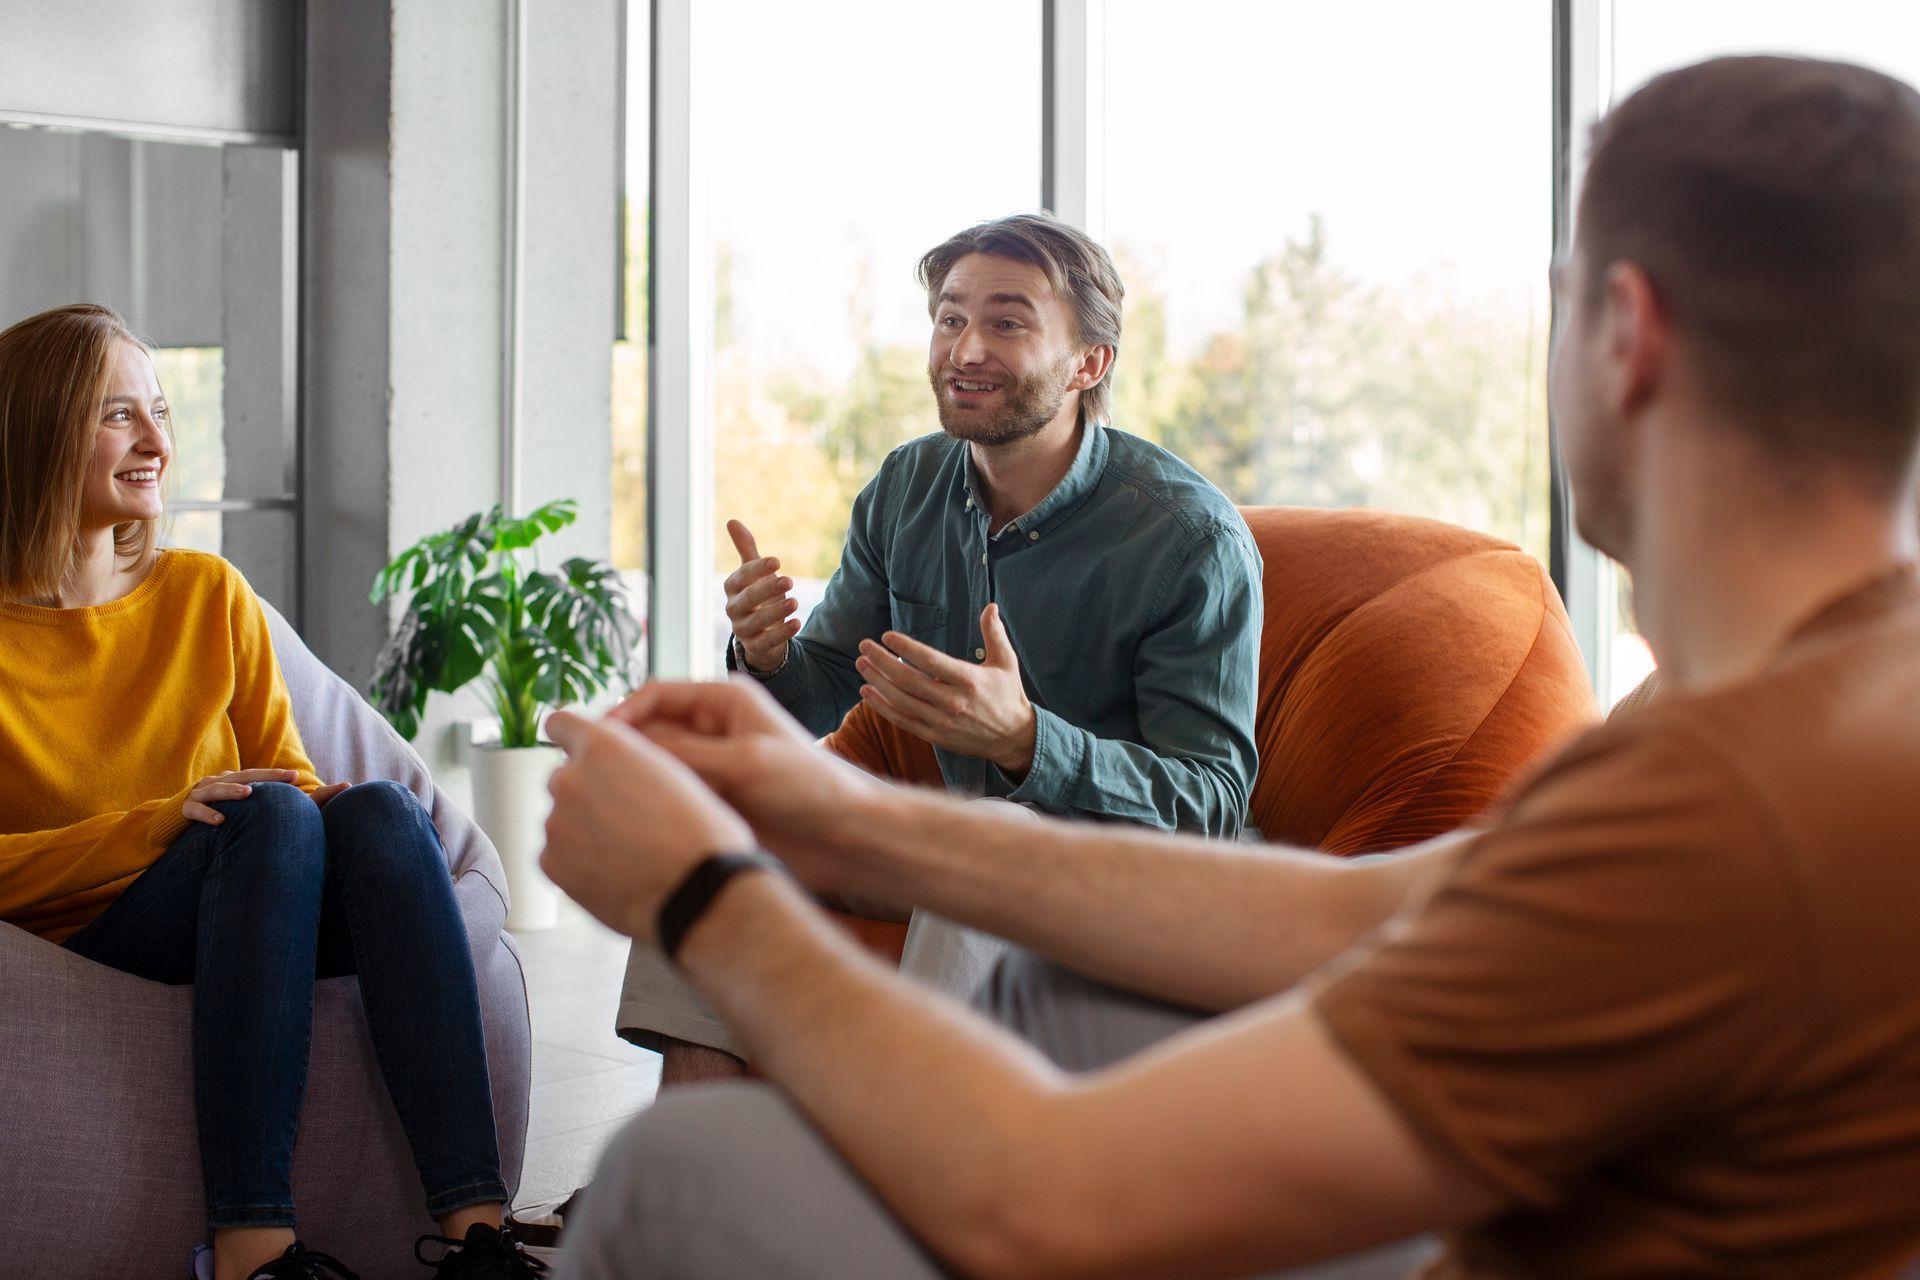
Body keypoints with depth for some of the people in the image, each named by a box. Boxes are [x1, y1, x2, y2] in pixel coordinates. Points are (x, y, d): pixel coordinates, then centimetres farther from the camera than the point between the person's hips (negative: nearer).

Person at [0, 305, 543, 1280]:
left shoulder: (209, 595, 13)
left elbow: (294, 777, 14)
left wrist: (328, 808, -10)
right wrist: (163, 819, -20)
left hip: (244, 913, 4)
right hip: (82, 936, -4)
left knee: (380, 808, -27)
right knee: (272, 816, -32)